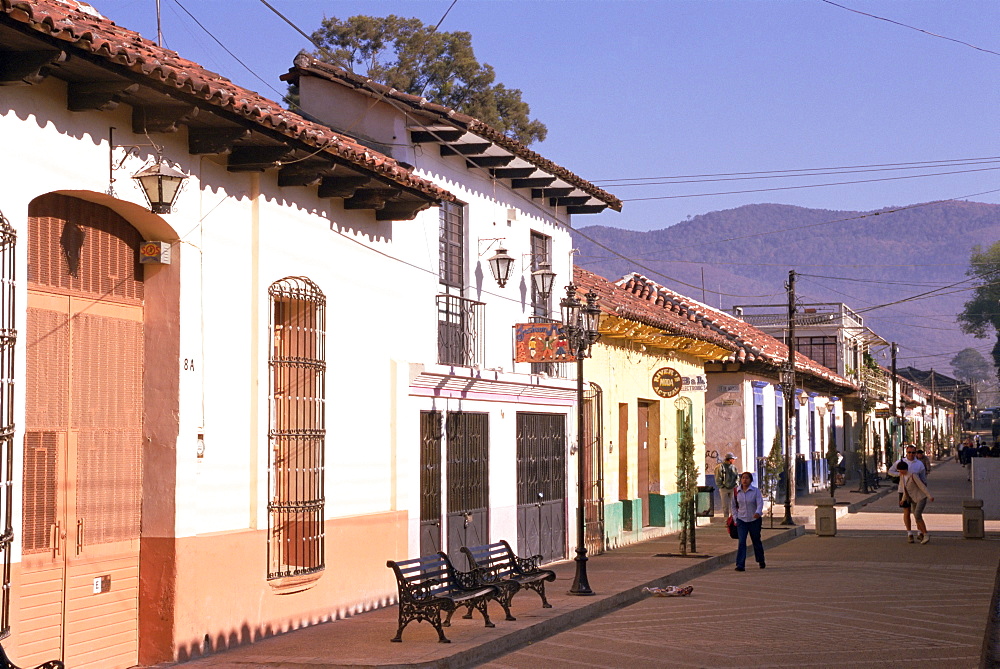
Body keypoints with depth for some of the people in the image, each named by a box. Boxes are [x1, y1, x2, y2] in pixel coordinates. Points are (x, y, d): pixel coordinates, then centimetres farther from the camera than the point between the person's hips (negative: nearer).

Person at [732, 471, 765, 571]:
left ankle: (761, 561, 36)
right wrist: (735, 518, 4)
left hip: (754, 520, -1)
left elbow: (760, 503, -18)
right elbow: (734, 506, 11)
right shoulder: (737, 492, 0)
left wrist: (758, 512, -38)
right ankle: (740, 565, -14)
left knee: (756, 541, 13)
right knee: (741, 542, -12)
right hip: (741, 520, 1)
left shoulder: (755, 491, -7)